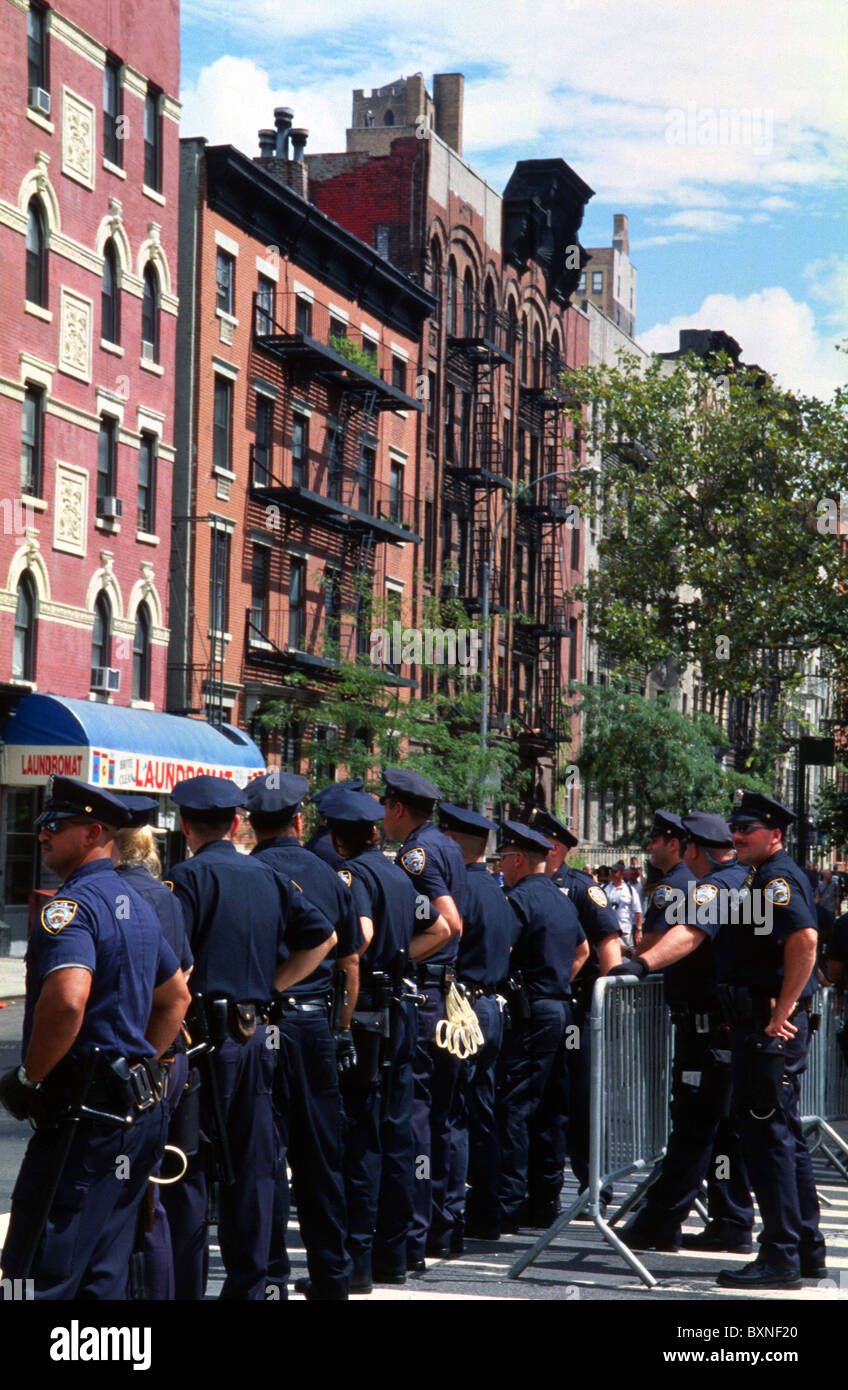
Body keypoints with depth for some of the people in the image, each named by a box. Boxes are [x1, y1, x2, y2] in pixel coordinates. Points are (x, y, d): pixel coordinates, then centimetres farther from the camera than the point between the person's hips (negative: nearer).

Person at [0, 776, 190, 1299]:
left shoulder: (72, 904, -14)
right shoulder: (137, 905, 17)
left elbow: (67, 1000, -30)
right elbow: (176, 997, 29)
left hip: (83, 1115, -10)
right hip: (140, 1111, 10)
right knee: (103, 1277, 13)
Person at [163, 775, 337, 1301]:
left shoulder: (188, 877, -9)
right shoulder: (270, 878, 10)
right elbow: (323, 936, 13)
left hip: (201, 1034, -6)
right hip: (254, 1034, 6)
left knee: (186, 1168, -2)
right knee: (252, 1166, 10)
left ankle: (185, 1287, -2)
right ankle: (248, 1285, 15)